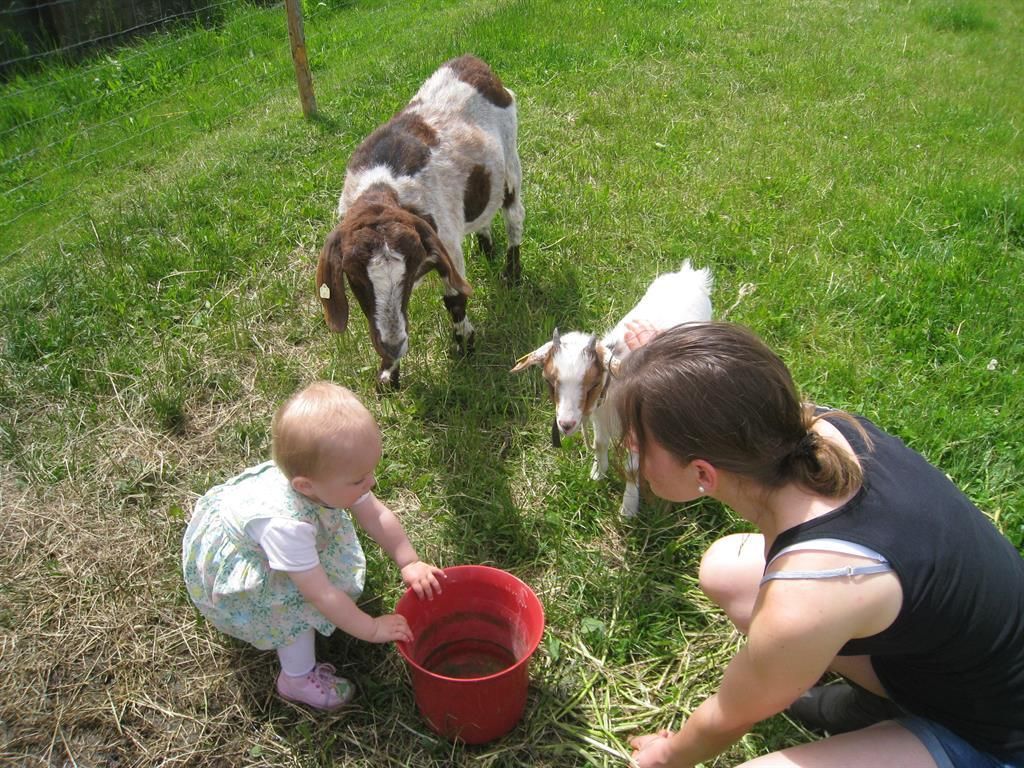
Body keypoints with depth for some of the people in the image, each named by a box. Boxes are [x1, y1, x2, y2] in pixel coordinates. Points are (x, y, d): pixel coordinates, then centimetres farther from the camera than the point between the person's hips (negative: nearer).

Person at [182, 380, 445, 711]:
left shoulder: (328, 479, -25)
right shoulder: (286, 525, -43)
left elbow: (377, 515, -13)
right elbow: (321, 595, -37)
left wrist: (410, 563, -18)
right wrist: (373, 629, -29)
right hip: (225, 560, -7)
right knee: (300, 598, -18)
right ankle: (298, 678, 2)